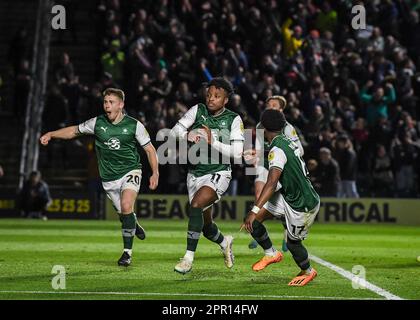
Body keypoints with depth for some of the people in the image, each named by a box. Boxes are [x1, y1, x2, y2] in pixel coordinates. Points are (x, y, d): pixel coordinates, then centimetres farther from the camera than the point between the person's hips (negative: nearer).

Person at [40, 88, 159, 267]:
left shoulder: (134, 125, -8)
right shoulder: (97, 123, -2)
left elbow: (150, 149, -1)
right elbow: (75, 131, 12)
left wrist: (155, 174, -10)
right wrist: (50, 134, 1)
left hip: (130, 171, -3)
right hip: (109, 178, 3)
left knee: (126, 206, -25)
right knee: (123, 213, 4)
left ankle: (127, 252, -14)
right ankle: (134, 226, 43)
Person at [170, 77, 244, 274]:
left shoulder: (233, 119, -7)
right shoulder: (198, 110, 0)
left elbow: (237, 153, -14)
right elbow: (175, 131, -5)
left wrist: (212, 141, -22)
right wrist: (187, 135, -26)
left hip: (218, 174, -4)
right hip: (195, 174, 4)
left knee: (196, 205, -29)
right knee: (206, 226, 12)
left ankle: (189, 257, -23)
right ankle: (224, 242, 47)